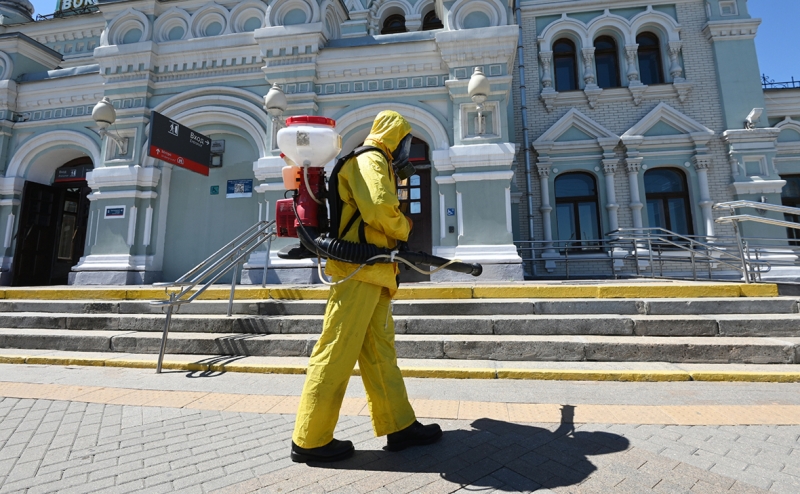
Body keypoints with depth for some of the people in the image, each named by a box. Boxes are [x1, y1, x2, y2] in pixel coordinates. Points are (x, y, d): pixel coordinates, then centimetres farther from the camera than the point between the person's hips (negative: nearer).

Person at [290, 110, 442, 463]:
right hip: (358, 268, -11)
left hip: (370, 272, 11)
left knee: (380, 350, 9)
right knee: (337, 353, -4)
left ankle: (399, 426, 18)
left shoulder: (368, 163, 27)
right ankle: (310, 440, 9)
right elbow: (380, 209, -20)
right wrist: (404, 228, -2)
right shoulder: (371, 160, -5)